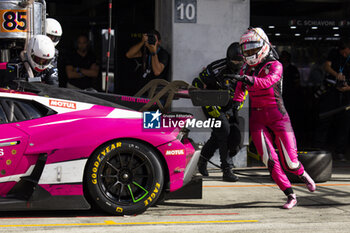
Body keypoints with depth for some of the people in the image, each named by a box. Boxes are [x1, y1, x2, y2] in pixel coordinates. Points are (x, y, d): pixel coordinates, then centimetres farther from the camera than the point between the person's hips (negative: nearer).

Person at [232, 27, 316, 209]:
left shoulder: (274, 66, -5)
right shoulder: (245, 70, 12)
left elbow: (269, 81, -25)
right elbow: (240, 91, 16)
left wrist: (252, 80, -43)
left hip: (278, 115, -4)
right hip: (257, 117, 4)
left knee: (289, 162, -4)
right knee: (269, 159, -12)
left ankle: (302, 174, 32)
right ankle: (290, 195, -2)